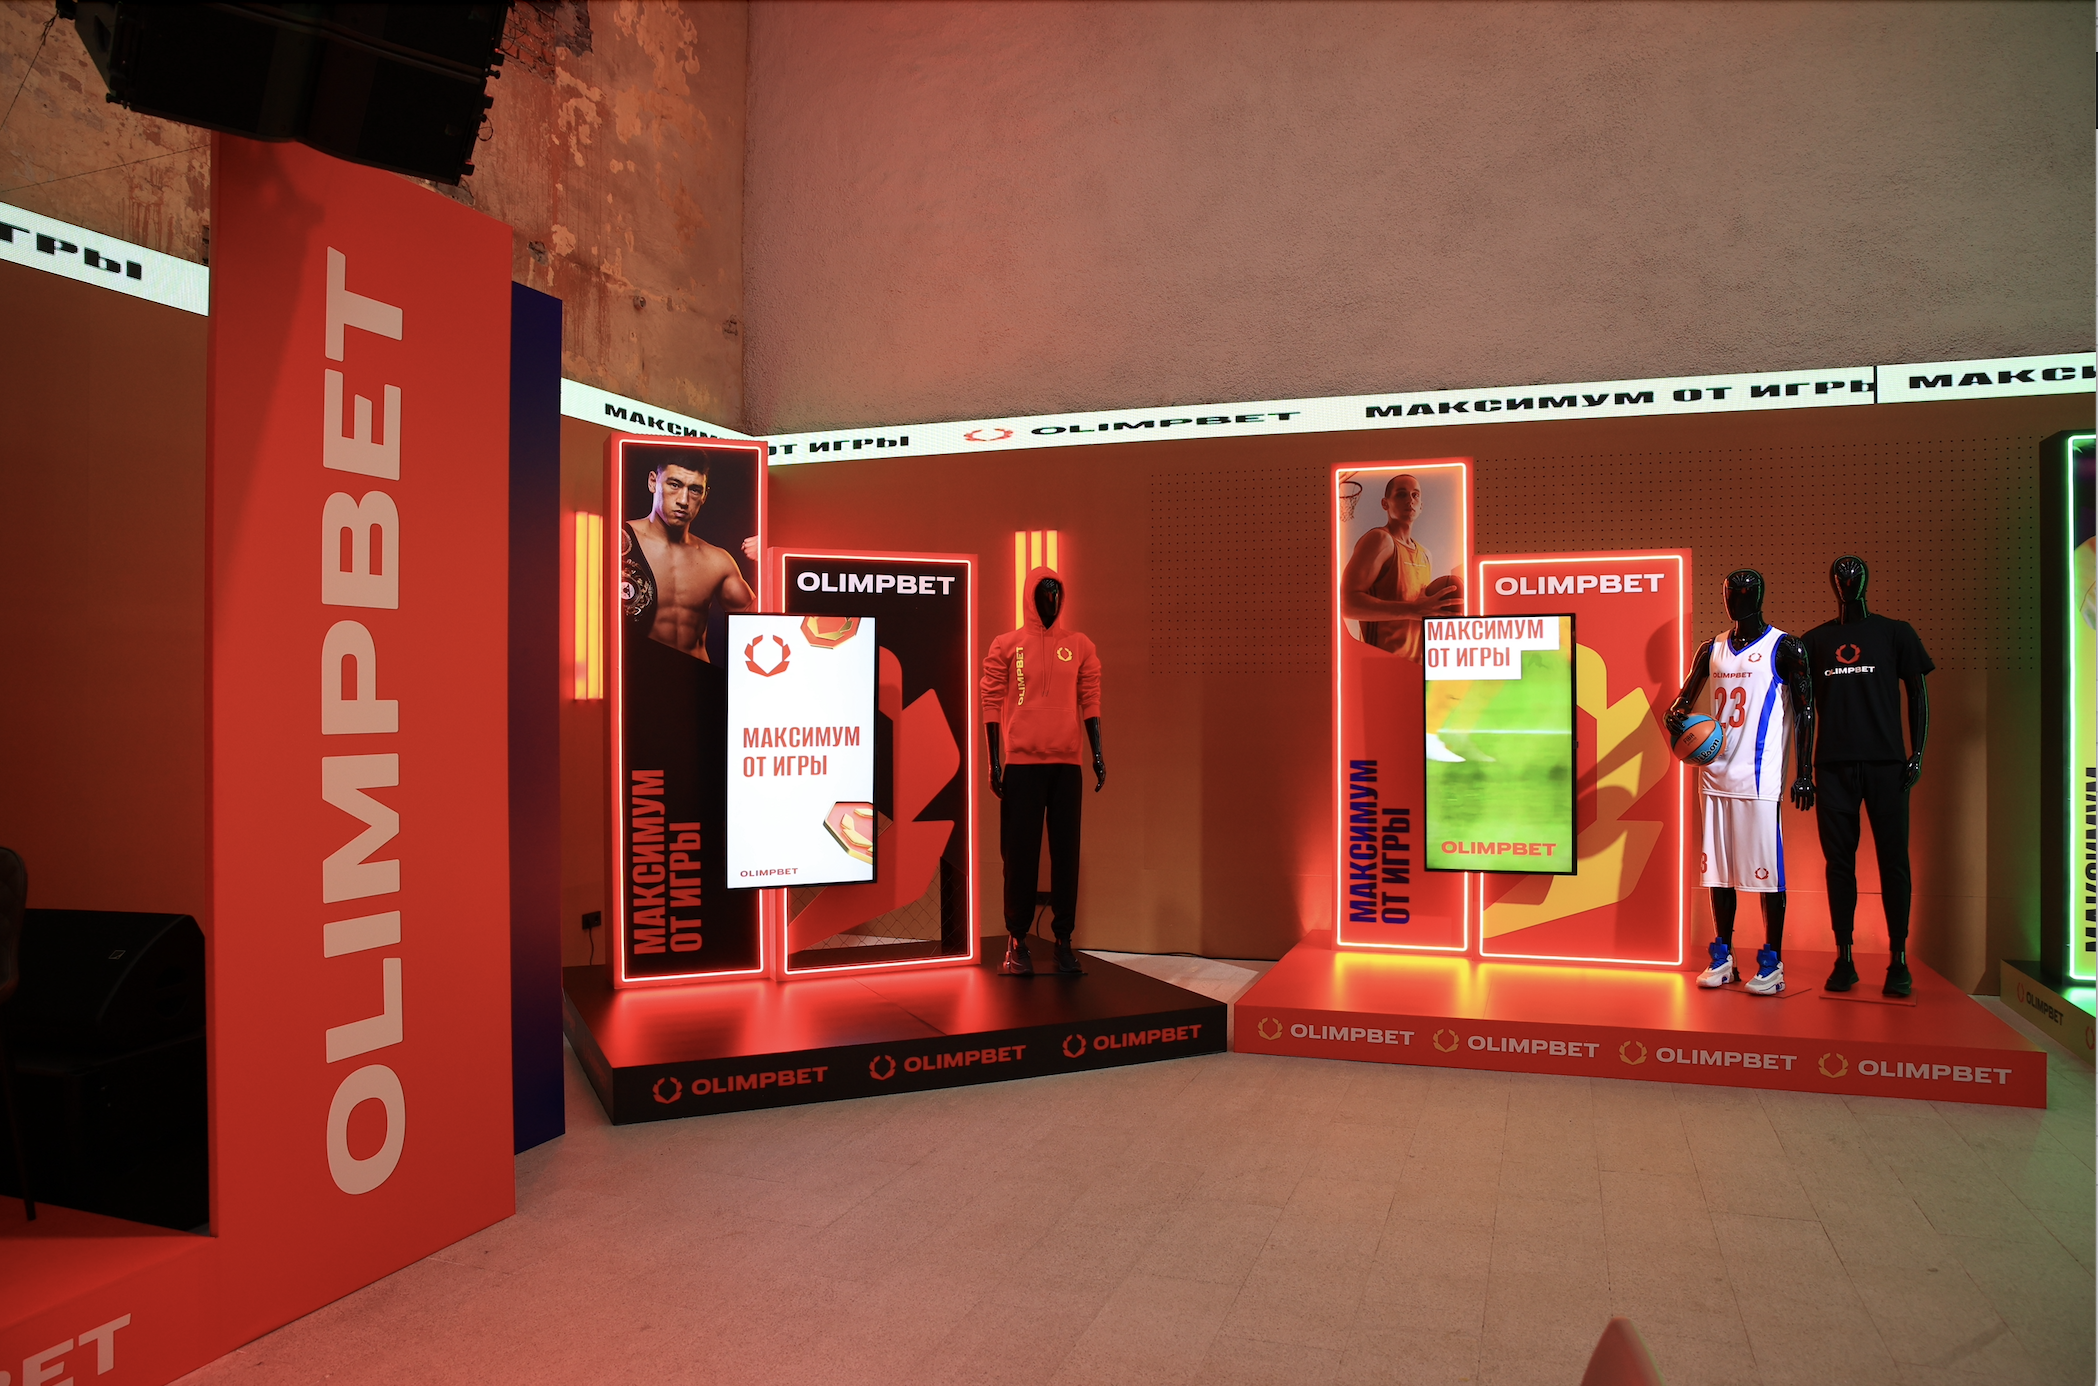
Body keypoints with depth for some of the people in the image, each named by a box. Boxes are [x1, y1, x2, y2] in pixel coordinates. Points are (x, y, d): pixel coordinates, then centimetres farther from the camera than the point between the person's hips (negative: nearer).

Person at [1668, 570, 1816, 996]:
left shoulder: (1784, 648, -3)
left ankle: (1772, 963, 6)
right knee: (1719, 867, 9)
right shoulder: (1712, 650, 13)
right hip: (1716, 774, 6)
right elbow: (1685, 697, 21)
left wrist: (1805, 773, -11)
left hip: (1760, 778, -6)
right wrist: (1676, 716, -4)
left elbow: (1805, 710, -5)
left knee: (1767, 869, -2)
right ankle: (1723, 958, 17)